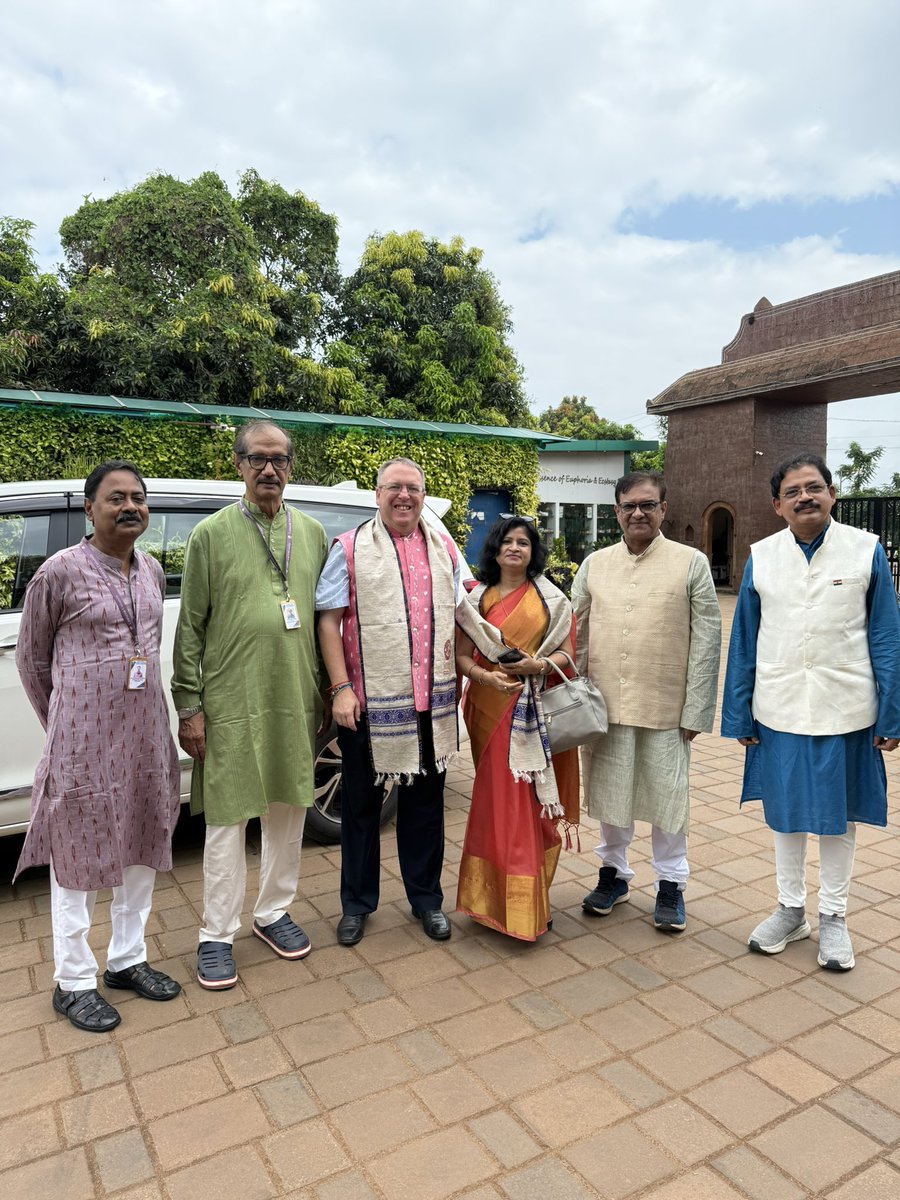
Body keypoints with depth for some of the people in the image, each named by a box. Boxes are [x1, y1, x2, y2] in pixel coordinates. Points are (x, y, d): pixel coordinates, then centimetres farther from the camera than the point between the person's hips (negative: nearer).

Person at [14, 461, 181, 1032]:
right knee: (80, 854, 7)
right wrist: (60, 724, 7)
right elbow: (31, 657, 0)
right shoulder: (60, 571, -10)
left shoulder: (152, 570, 5)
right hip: (84, 738, -6)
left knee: (143, 844, 15)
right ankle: (74, 982, 24)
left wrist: (146, 715, 16)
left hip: (146, 730, 6)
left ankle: (128, 959, 33)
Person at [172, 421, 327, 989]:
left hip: (296, 701, 4)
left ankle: (274, 911, 33)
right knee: (227, 819, 6)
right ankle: (218, 935, 22)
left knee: (289, 810, 14)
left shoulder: (311, 531, 8)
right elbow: (190, 626, -3)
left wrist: (324, 688, 9)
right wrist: (189, 705, -6)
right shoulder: (211, 533, -2)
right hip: (231, 703, -3)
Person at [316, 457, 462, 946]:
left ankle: (426, 899, 31)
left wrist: (462, 675, 12)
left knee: (425, 802, 14)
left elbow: (460, 616, 18)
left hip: (432, 702, 3)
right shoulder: (350, 548, -2)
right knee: (361, 805, 11)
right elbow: (328, 621, -6)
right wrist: (341, 688, -13)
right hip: (369, 702, -3)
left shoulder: (444, 549, 10)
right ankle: (356, 903, 29)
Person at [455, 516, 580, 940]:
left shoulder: (551, 599, 5)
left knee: (528, 800, 1)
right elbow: (461, 654, 2)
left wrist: (538, 664, -17)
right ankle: (496, 894, 18)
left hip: (536, 710, 0)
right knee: (496, 798, 4)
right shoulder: (476, 598, 6)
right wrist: (485, 676, -17)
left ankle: (526, 900, 14)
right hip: (491, 709, 1)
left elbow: (567, 652, 3)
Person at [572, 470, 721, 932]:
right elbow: (577, 636, 8)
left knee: (666, 798, 9)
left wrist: (695, 711, -7)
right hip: (605, 705, 3)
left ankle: (670, 884, 30)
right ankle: (613, 872, 35)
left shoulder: (692, 564, -2)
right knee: (609, 793, 14)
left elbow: (706, 641, -4)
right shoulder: (594, 564, 6)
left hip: (665, 708, -2)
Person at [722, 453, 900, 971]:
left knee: (838, 816, 13)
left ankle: (833, 917, 31)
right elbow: (743, 642, 2)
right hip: (779, 711, 2)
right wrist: (738, 715, 1)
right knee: (786, 813, 14)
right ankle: (791, 909, 33)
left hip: (845, 712, -1)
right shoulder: (761, 557, 0)